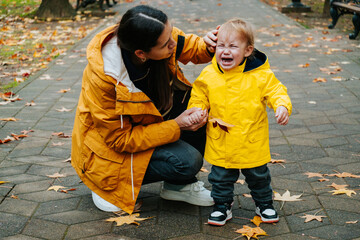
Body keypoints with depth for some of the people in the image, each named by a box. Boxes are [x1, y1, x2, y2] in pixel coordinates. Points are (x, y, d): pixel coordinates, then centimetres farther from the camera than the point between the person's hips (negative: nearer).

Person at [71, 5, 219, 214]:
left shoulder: (162, 37, -20)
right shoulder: (103, 78, -36)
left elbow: (192, 48, 2)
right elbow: (120, 139, -27)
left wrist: (209, 46, -23)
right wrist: (176, 126, -32)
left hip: (144, 124, 8)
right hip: (111, 146, -7)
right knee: (187, 161, -24)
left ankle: (179, 185, 0)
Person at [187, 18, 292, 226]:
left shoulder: (260, 75, -12)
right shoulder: (208, 76, -5)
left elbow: (276, 91, -7)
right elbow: (199, 97, 8)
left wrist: (282, 106, -26)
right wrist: (197, 110, -11)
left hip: (253, 144, -1)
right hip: (220, 144, 1)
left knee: (258, 176, 17)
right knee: (221, 177, 13)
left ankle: (264, 203, 40)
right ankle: (222, 206, 35)